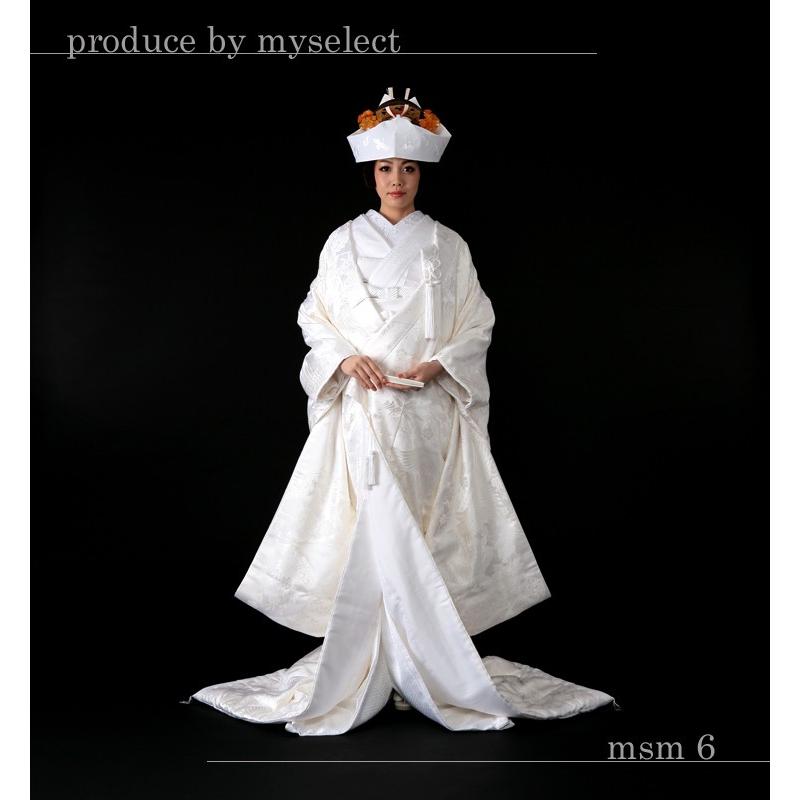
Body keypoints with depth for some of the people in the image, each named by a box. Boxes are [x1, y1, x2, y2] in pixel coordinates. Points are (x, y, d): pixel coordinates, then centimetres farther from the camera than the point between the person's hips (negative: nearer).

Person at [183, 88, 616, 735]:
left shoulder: (447, 245, 9)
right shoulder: (344, 242, 9)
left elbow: (477, 323, 7)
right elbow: (315, 317, 9)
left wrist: (438, 364, -10)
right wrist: (347, 358, -9)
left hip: (430, 409, 0)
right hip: (363, 408, 0)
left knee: (426, 530, -1)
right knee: (371, 529, -5)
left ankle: (424, 662, 8)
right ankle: (371, 664, 2)